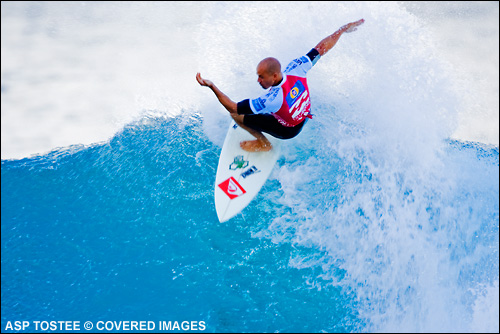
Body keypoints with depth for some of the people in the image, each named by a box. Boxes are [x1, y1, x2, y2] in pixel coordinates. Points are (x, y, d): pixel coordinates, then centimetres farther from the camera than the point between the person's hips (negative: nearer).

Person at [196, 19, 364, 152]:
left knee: (236, 115, -9)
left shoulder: (272, 100, -45)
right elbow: (322, 48, -17)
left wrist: (211, 86, -43)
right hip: (303, 116, 7)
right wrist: (343, 30, -4)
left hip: (288, 130, -7)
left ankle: (263, 143, 16)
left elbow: (233, 108, -40)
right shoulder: (296, 70, -30)